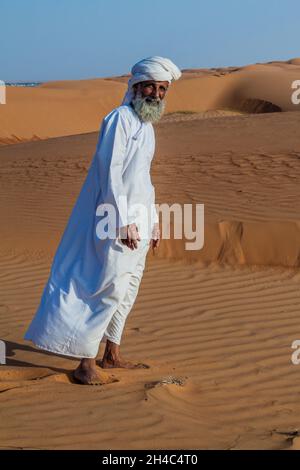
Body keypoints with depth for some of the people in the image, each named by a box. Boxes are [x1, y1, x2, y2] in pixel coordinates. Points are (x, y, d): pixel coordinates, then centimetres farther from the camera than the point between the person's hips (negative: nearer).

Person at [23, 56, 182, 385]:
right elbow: (110, 172, -19)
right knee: (110, 289, -11)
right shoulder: (119, 119, -12)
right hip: (116, 221, -9)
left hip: (137, 220, 9)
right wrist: (124, 221, -23)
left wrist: (154, 221, 21)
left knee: (127, 289, 12)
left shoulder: (146, 126, 16)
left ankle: (112, 354, 22)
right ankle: (86, 362, -5)